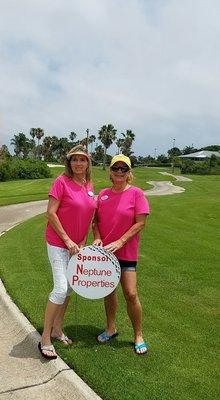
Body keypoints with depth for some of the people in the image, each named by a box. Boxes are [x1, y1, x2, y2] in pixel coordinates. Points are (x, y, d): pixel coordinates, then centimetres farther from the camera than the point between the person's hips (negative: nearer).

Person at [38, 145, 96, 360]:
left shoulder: (89, 185, 5)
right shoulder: (62, 182, -14)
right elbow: (50, 213, -16)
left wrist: (83, 241, 3)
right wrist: (67, 239, -16)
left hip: (76, 244, 7)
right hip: (58, 243, -7)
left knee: (69, 288, 14)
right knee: (61, 288, -9)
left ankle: (57, 329, 32)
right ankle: (45, 340, 9)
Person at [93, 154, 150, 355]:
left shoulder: (136, 193, -8)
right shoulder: (103, 194, 4)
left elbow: (140, 223, -11)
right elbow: (95, 220, 10)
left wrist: (119, 242, -17)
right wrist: (97, 238, -8)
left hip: (126, 252, -4)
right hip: (104, 251, 4)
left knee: (131, 294, -3)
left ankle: (138, 336, 19)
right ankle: (111, 328, 36)